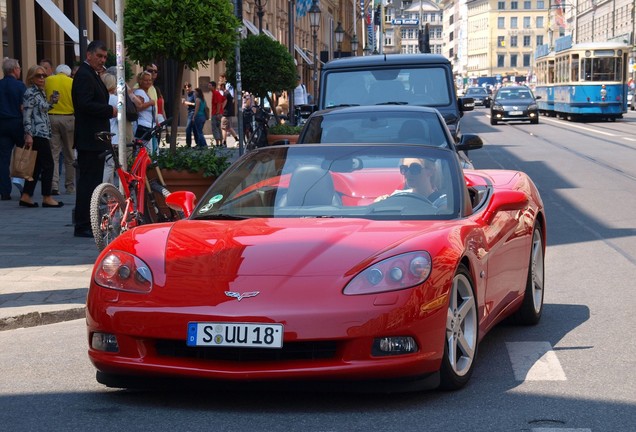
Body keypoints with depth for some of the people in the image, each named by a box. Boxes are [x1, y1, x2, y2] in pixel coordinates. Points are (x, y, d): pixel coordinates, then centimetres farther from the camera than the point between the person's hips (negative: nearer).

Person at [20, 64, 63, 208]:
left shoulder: (40, 92, 17)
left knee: (37, 165, 9)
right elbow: (26, 115, -17)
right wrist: (28, 135, -22)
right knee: (48, 164, -6)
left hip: (42, 133, 9)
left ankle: (26, 196, 11)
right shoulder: (30, 93, -11)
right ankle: (47, 198, 0)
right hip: (37, 134, -9)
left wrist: (51, 102, 12)